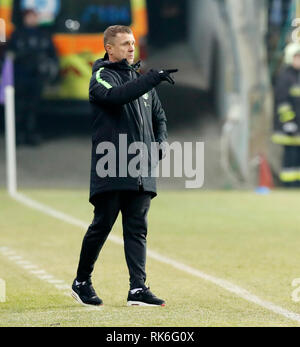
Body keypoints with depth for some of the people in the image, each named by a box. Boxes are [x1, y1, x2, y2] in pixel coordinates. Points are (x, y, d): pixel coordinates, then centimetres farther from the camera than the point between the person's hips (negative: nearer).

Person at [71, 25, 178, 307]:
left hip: (141, 171, 6)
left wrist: (161, 141, 8)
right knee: (102, 225, -2)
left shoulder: (139, 78, 20)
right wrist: (152, 79, -31)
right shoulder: (101, 77, -2)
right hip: (110, 171, -6)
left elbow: (158, 116, 27)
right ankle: (82, 282, 14)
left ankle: (138, 289, -5)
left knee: (137, 229, 0)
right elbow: (115, 96, -25)